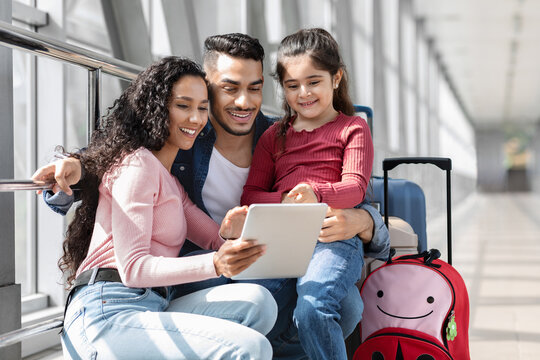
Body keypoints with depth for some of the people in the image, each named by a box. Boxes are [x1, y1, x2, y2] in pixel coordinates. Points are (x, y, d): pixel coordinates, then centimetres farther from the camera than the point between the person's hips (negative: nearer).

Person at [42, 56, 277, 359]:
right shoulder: (136, 164, -3)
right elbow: (132, 268, -13)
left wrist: (230, 235, -9)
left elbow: (216, 239, 18)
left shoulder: (170, 181, 29)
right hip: (106, 314, -9)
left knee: (258, 301, -16)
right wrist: (215, 264, -27)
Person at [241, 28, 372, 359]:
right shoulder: (274, 136, 25)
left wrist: (316, 194, -23)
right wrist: (286, 201, -7)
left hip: (333, 236, -3)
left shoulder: (353, 128, 14)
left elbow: (355, 187, 0)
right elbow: (250, 196, 17)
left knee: (311, 307, -32)